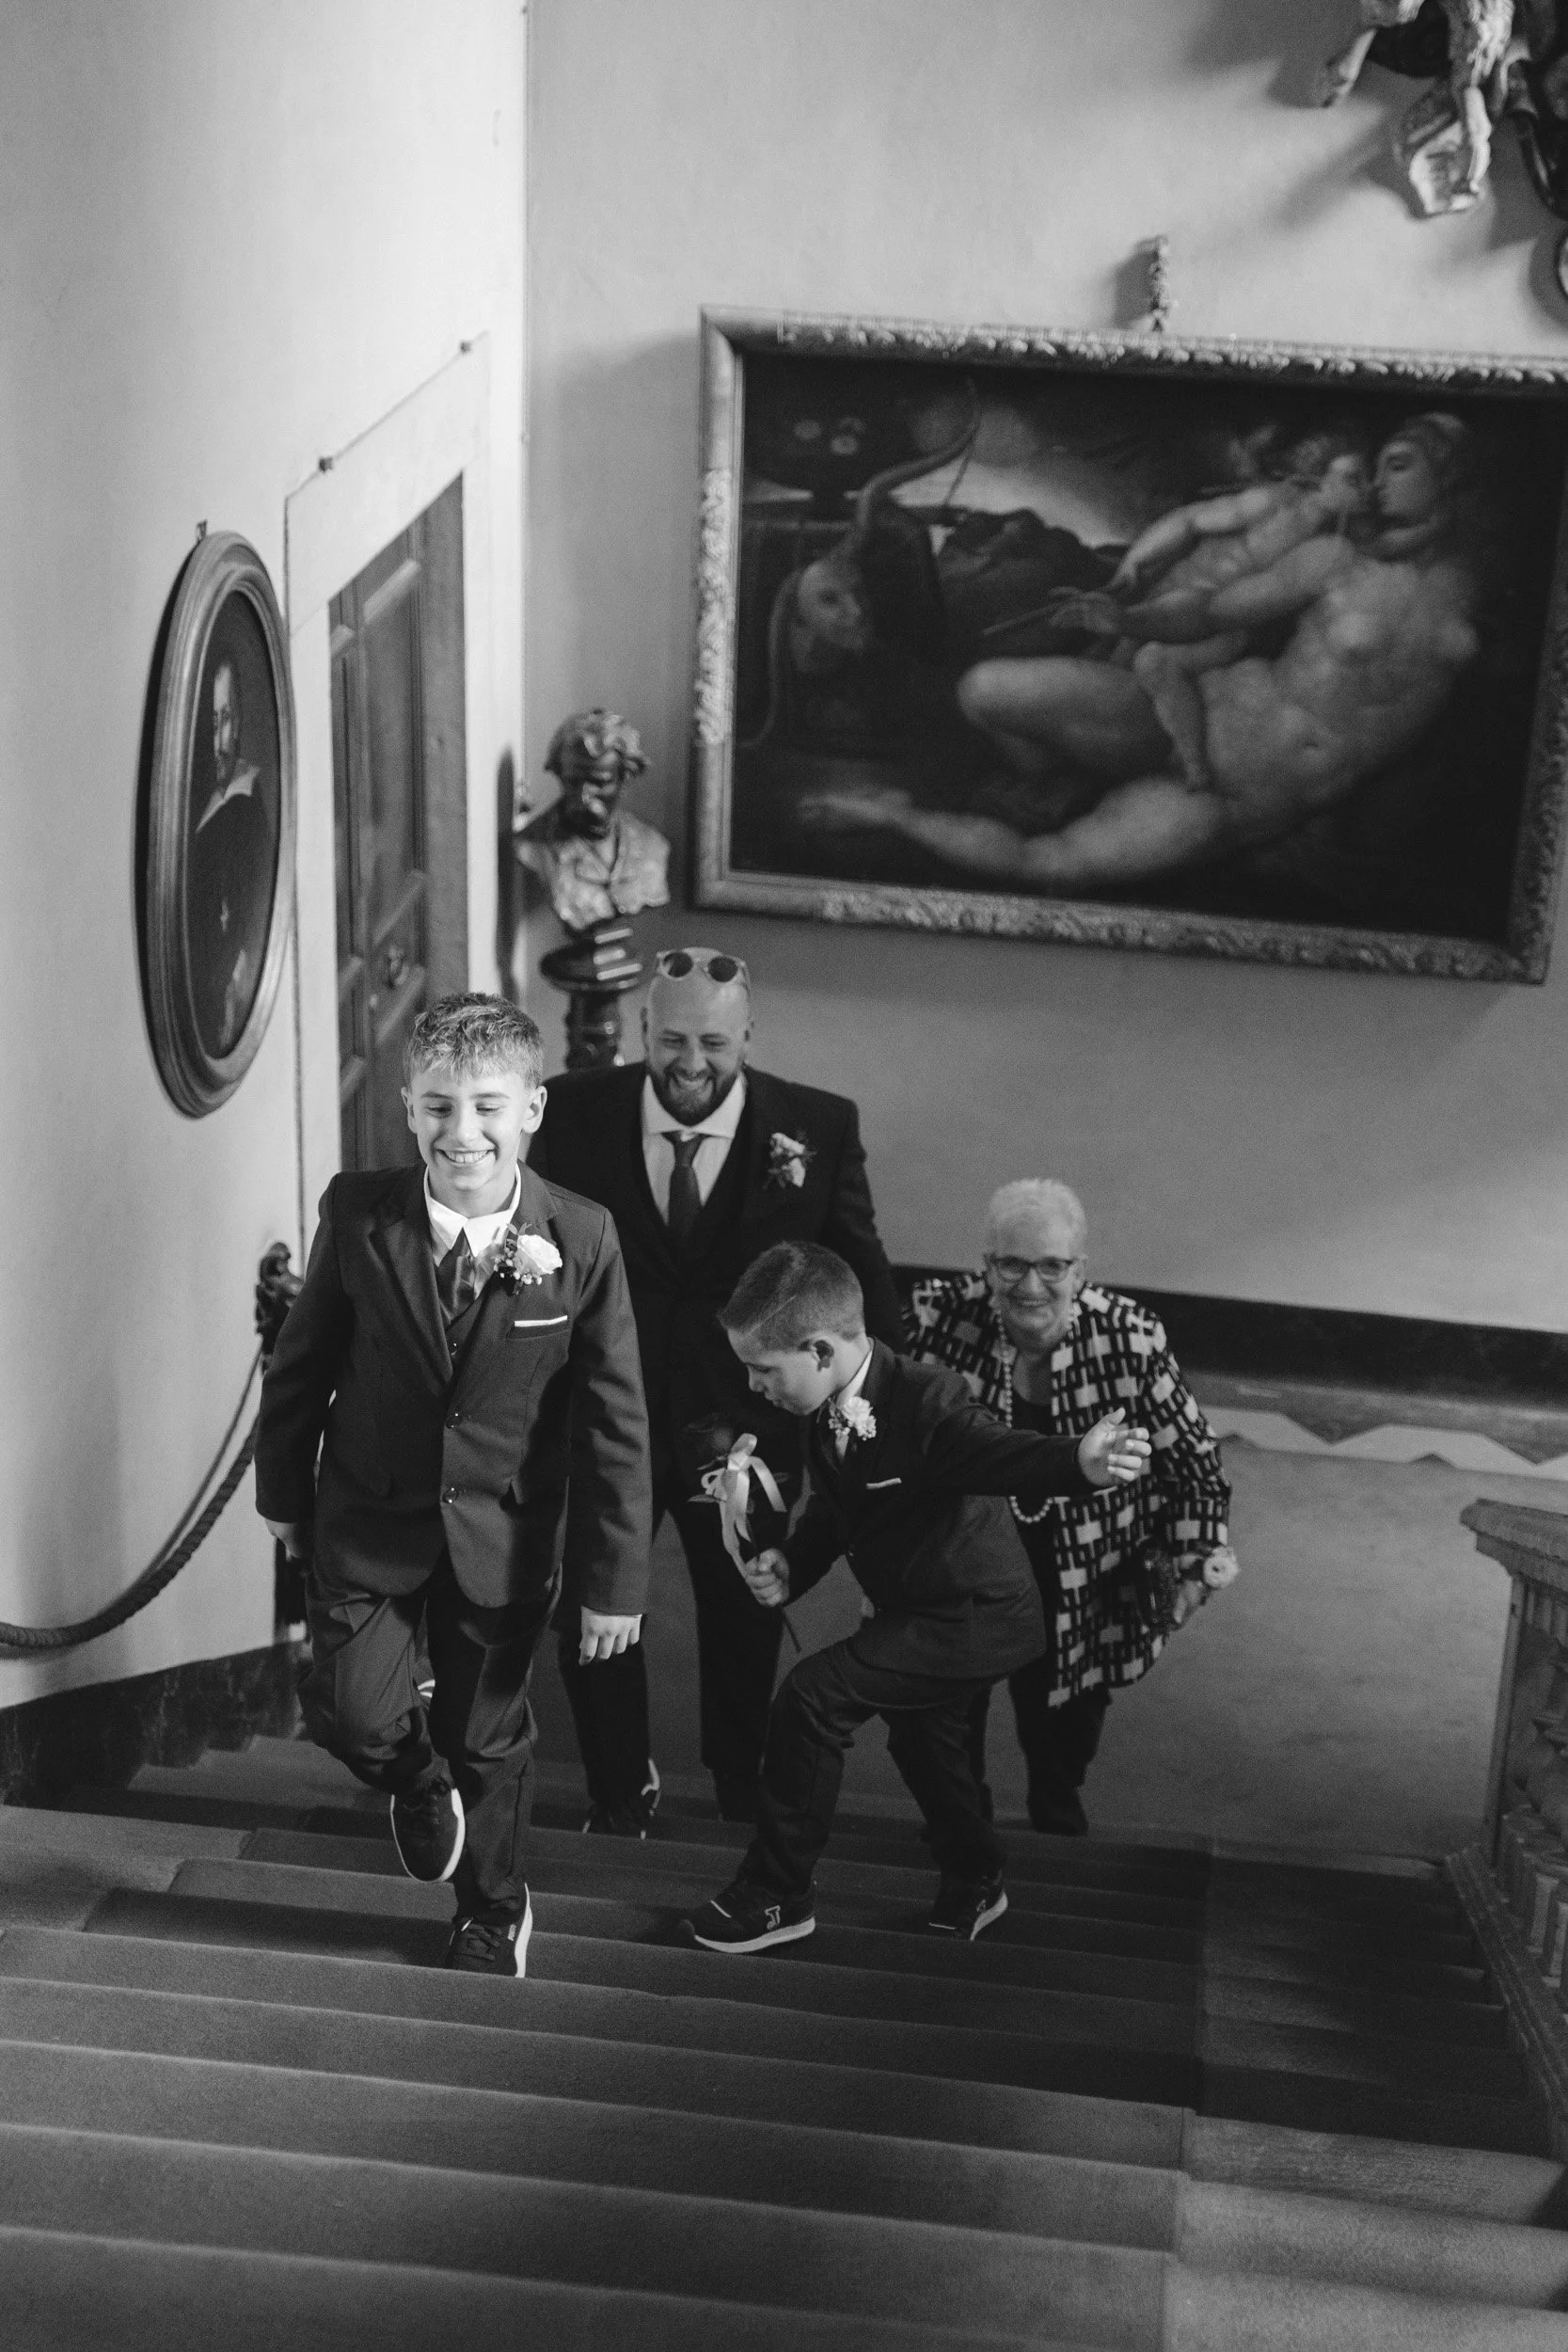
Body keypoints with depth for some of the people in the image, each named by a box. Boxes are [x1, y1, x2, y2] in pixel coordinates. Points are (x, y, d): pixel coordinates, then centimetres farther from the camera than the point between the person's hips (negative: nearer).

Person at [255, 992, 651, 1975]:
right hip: (368, 1518, 1)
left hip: (503, 1533, 0)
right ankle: (422, 1782, 27)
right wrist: (284, 1490, 8)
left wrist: (614, 1579, -7)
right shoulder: (357, 1214, -14)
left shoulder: (583, 1240, -17)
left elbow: (615, 1421, -10)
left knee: (489, 1738, 14)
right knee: (353, 1712, -11)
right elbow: (302, 1362, 1)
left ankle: (494, 1910, 42)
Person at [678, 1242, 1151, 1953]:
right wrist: (789, 1564, -9)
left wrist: (1080, 1462, -64)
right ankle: (973, 1881, 58)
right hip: (919, 1607, 9)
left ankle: (776, 1895, -2)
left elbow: (1004, 1455, -44)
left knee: (815, 1694, -18)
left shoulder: (926, 1402, -32)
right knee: (923, 1735, 29)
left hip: (980, 1615, -9)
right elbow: (833, 1510, 8)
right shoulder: (827, 1416, -8)